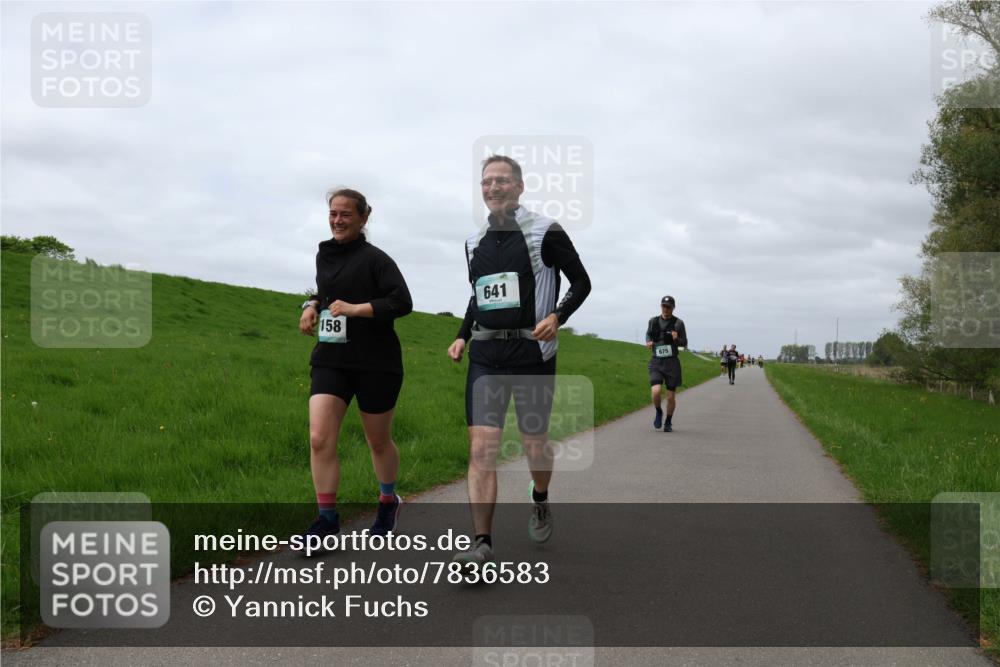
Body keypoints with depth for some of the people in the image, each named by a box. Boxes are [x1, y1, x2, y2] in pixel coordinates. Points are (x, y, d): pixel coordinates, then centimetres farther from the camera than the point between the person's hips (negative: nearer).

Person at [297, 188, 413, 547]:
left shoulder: (375, 258, -10)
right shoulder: (324, 255, 11)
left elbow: (402, 302, -19)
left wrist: (355, 309, -24)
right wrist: (312, 306, 9)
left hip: (376, 363, -5)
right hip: (330, 359, 5)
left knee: (378, 441, 11)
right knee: (319, 438, -11)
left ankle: (388, 501, 38)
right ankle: (327, 520, 0)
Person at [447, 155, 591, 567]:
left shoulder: (544, 231, -4)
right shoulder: (474, 242, 12)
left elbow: (581, 282, 0)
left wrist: (557, 317, -17)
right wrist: (463, 336, 11)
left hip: (532, 352, -3)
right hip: (486, 355, 4)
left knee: (534, 444, 8)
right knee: (481, 447, -7)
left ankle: (540, 503, 40)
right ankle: (482, 543, -7)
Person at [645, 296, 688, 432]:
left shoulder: (678, 323, -1)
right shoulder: (653, 321, 6)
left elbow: (684, 343, 6)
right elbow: (648, 334, 24)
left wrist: (677, 339, -16)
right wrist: (648, 342, 2)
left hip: (672, 362, -1)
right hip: (656, 361, 1)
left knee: (671, 397, 3)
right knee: (655, 391, -20)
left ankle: (668, 422, 26)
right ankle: (658, 412, 10)